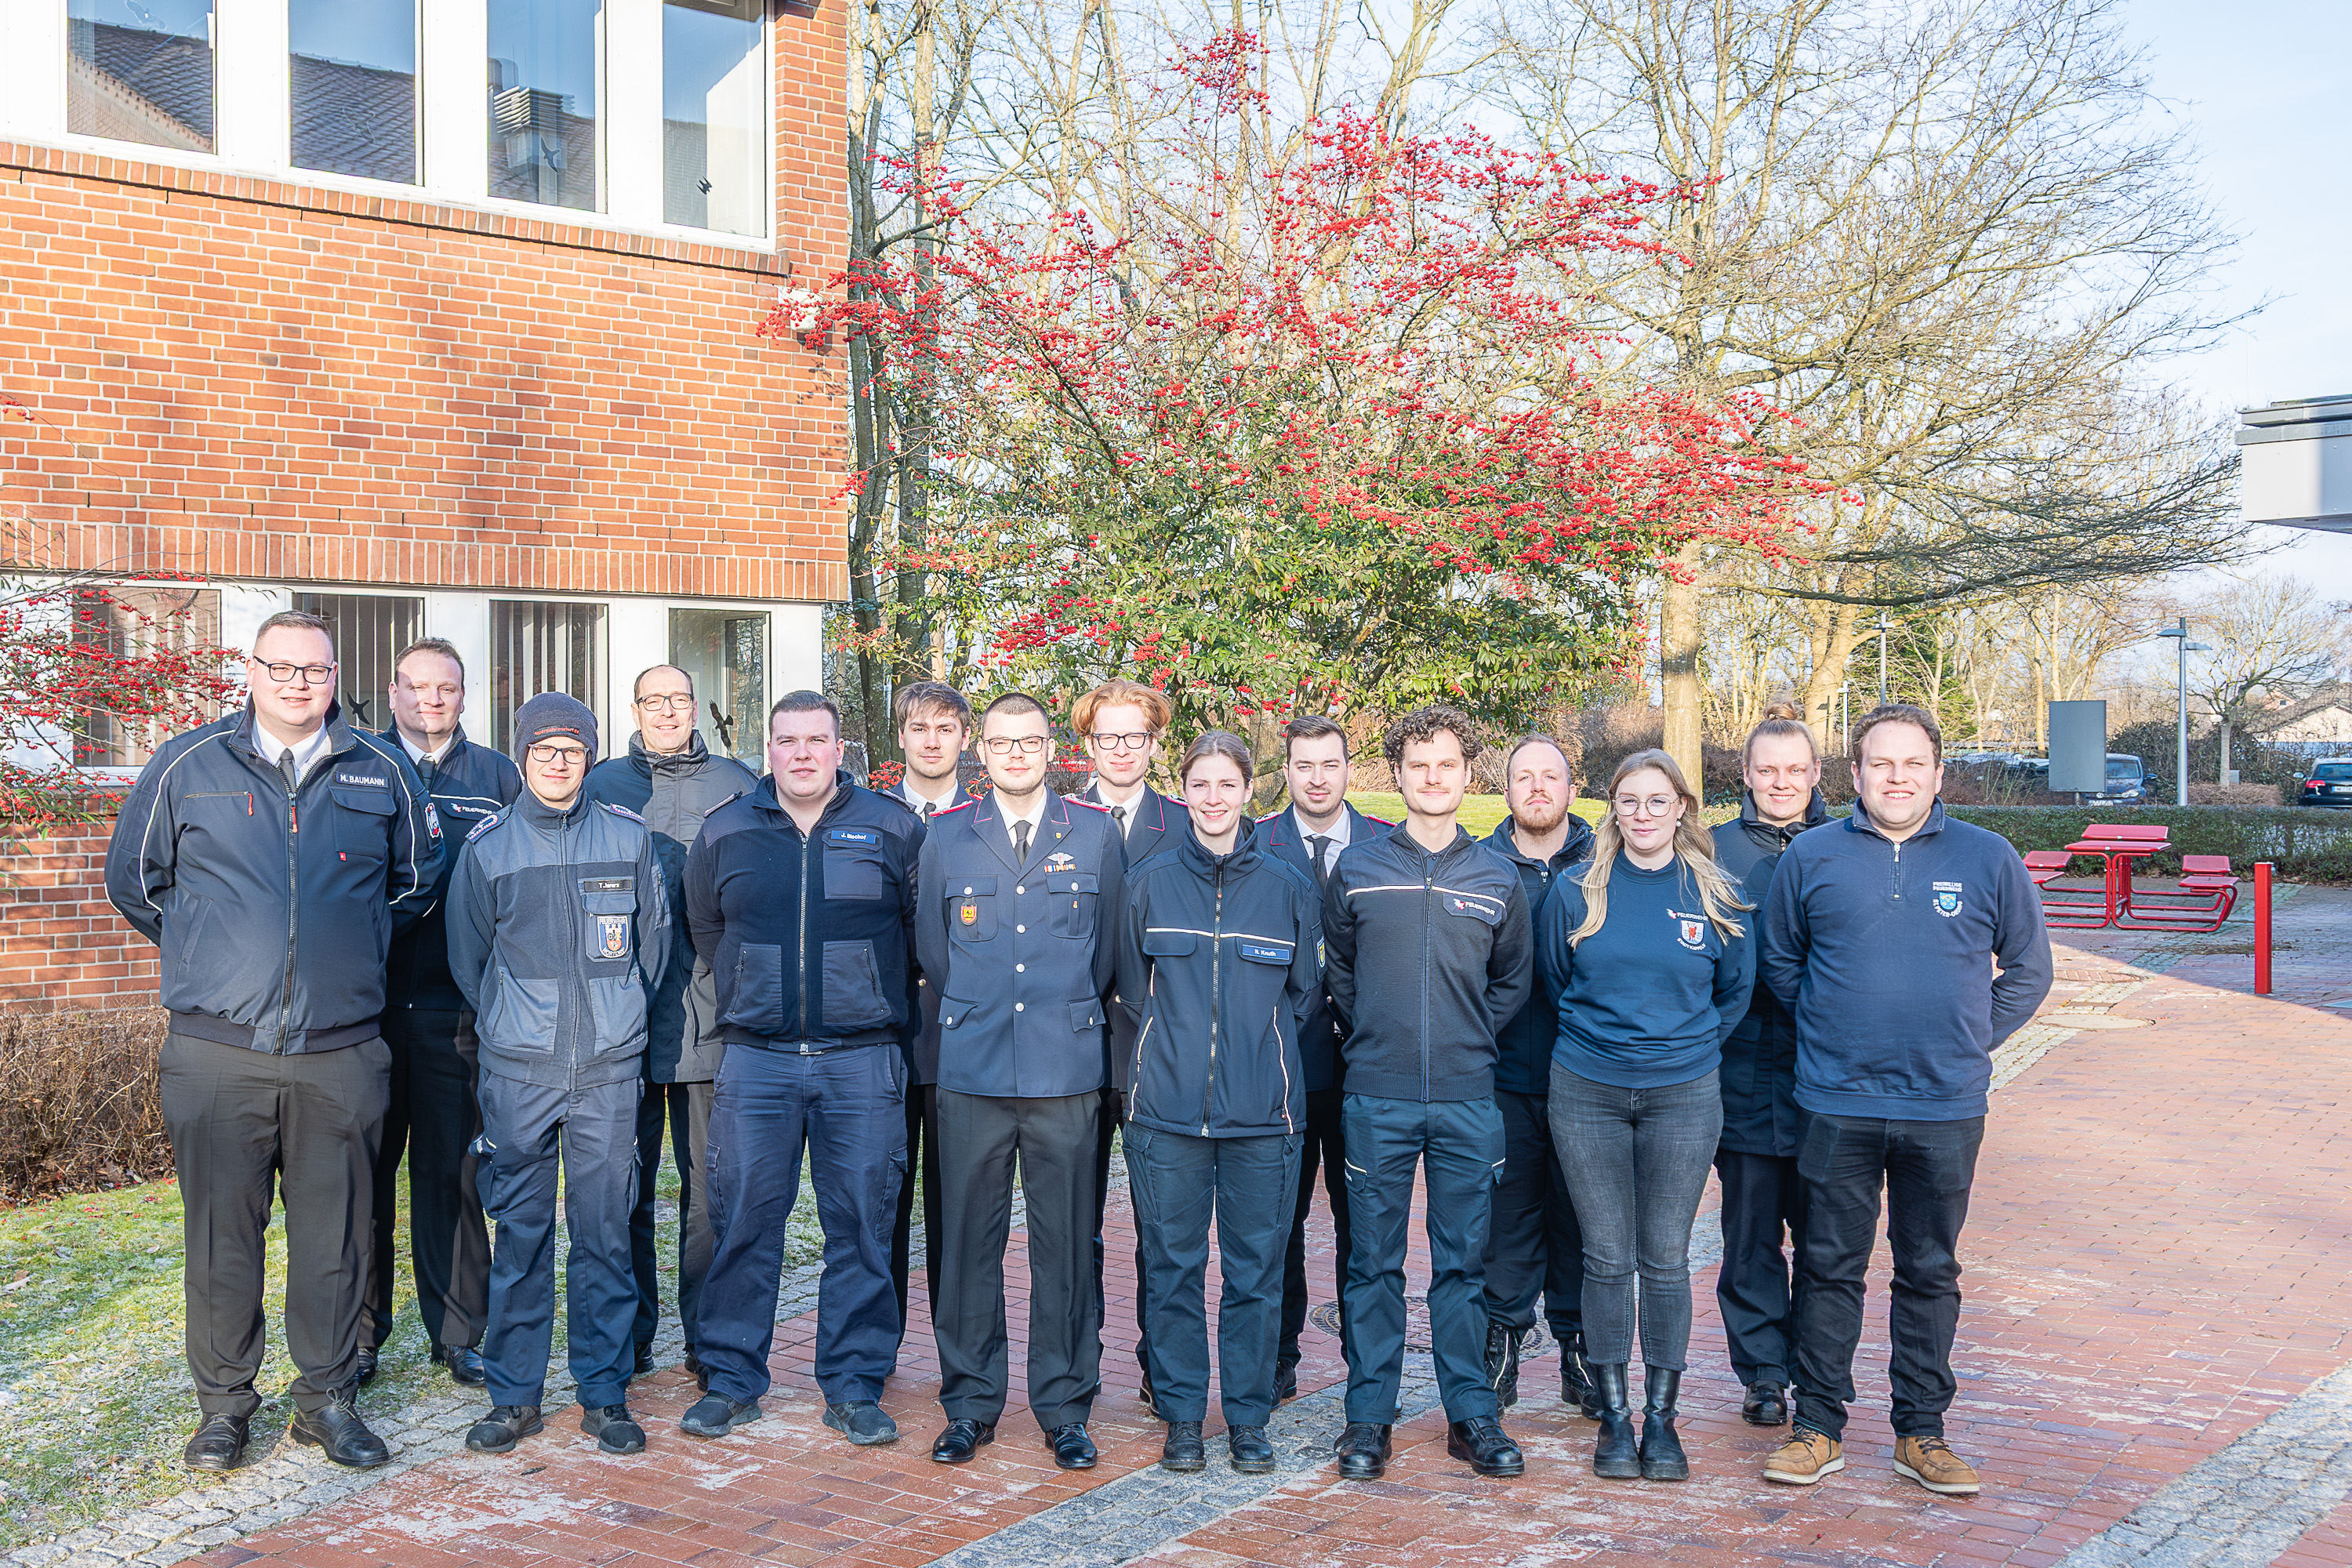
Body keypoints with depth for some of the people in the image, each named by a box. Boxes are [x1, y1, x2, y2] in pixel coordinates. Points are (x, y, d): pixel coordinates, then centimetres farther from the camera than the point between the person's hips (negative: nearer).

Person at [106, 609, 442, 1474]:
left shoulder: (382, 773, 6)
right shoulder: (186, 766, 3)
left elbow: (417, 878, 20)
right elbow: (132, 876, 14)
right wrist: (204, 952, 13)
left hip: (342, 1050, 1)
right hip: (218, 1047, -1)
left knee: (334, 1232, 7)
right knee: (222, 1231, 4)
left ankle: (328, 1399, 20)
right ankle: (224, 1403, 19)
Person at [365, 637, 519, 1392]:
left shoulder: (497, 776, 9)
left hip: (460, 1009, 1)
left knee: (453, 1172, 5)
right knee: (366, 1168, 5)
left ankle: (459, 1332, 15)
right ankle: (359, 1334, 18)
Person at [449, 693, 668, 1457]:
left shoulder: (631, 838, 4)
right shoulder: (487, 845, 3)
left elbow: (655, 940, 13)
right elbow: (467, 957, 12)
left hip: (610, 1066, 0)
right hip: (518, 1070, 0)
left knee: (605, 1231, 4)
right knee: (519, 1233, 4)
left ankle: (604, 1393, 14)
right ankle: (514, 1395, 15)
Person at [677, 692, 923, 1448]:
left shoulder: (892, 830, 2)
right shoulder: (725, 833, 6)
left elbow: (922, 930, 11)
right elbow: (703, 929, 20)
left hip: (862, 1062, -1)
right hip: (756, 1060, 1)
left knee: (861, 1226, 3)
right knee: (743, 1221, 3)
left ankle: (854, 1387, 13)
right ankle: (732, 1380, 16)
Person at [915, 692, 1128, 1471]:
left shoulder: (1094, 833, 5)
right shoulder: (947, 835, 7)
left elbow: (1109, 941, 11)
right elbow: (931, 945, 15)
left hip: (1066, 1070, -1)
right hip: (972, 1071, 1)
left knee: (1065, 1242, 4)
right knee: (970, 1237, 4)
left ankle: (1064, 1406, 16)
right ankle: (970, 1402, 17)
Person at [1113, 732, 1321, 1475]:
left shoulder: (1289, 889, 4)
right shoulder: (1149, 882, 4)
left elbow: (1305, 994, 12)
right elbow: (1132, 987, 12)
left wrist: (1256, 1040, 6)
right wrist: (1180, 1038, 7)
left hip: (1262, 1111, 0)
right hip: (1167, 1107, 0)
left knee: (1255, 1269, 5)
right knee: (1173, 1266, 6)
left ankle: (1248, 1418, 18)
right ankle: (1181, 1414, 19)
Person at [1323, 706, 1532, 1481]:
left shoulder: (1497, 878, 6)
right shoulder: (1356, 871, 3)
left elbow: (1514, 981, 16)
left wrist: (1468, 1038, 7)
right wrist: (1375, 1035, 7)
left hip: (1467, 1098, 1)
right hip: (1377, 1098, -1)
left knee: (1463, 1262, 8)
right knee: (1373, 1261, 5)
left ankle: (1472, 1412, 18)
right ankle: (1369, 1415, 15)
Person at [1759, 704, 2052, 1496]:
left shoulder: (1988, 859, 1)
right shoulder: (1810, 857, 1)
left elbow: (2028, 969, 11)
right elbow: (1780, 962, 13)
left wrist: (1969, 1041, 5)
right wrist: (1832, 1033, 7)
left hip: (1946, 1108, 1)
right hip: (1836, 1104, 0)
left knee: (1931, 1273, 11)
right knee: (1829, 1268, 7)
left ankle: (1921, 1431, 24)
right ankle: (1818, 1427, 19)